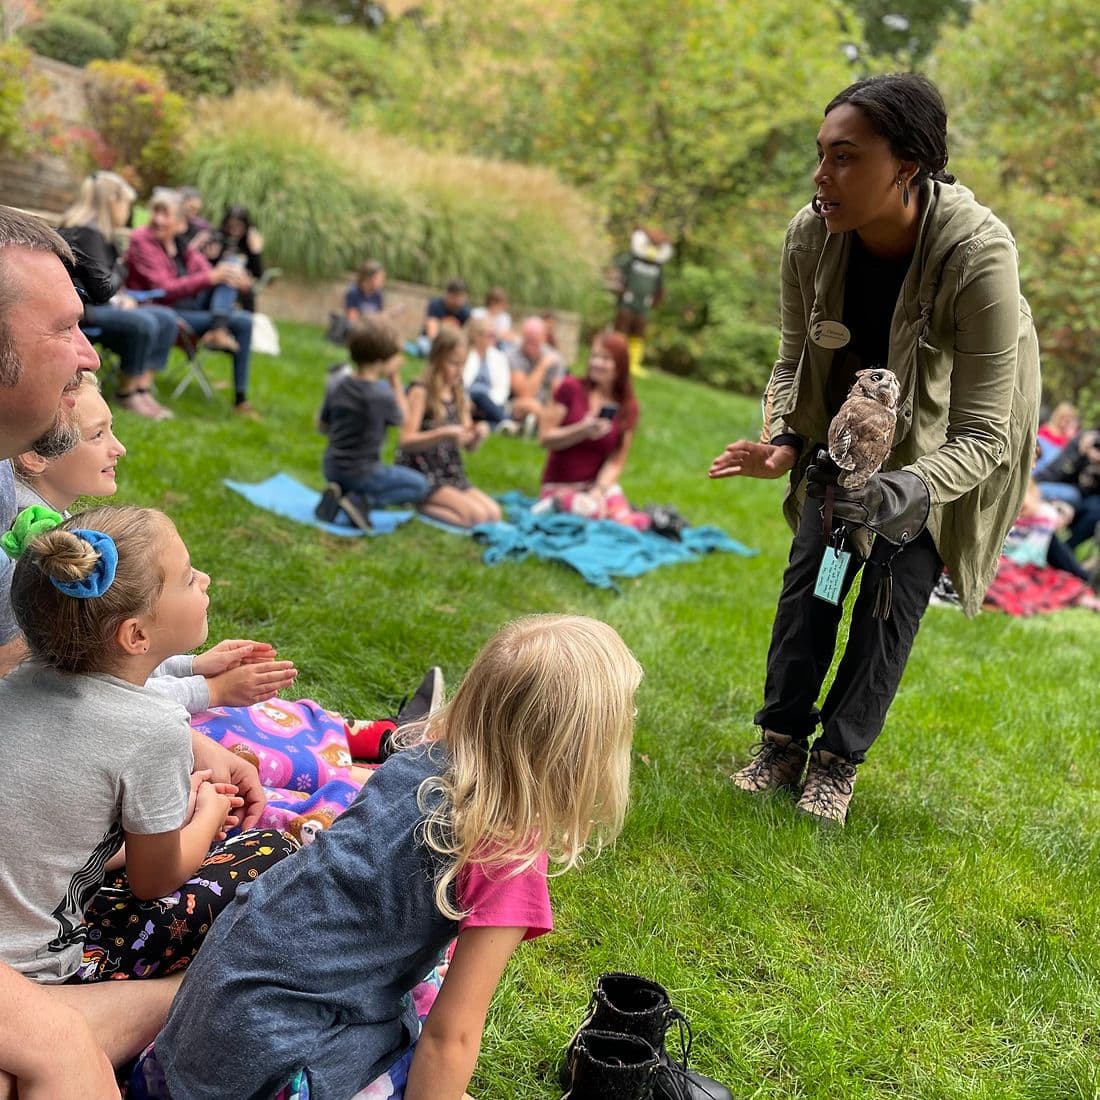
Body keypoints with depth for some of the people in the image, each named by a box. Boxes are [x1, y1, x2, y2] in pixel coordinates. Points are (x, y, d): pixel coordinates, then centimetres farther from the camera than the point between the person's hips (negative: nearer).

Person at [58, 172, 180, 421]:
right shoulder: (85, 232, -15)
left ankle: (143, 389, -7)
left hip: (99, 305, 11)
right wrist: (117, 299, -1)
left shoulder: (101, 232, 16)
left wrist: (122, 297, -1)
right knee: (143, 323, -29)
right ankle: (127, 394, -14)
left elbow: (113, 278, 18)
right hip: (80, 309, -11)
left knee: (166, 319, 1)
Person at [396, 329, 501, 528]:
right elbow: (406, 441, -18)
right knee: (477, 515, -22)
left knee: (494, 514, -10)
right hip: (421, 474, -7)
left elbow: (470, 446, 13)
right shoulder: (421, 392, -10)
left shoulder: (459, 396, 11)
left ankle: (428, 506, -2)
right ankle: (421, 506, -6)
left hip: (451, 473, 7)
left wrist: (479, 434, -11)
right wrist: (444, 433, -30)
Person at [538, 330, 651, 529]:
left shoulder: (628, 408, 3)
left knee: (625, 521, -27)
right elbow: (545, 438, -6)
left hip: (601, 483, 2)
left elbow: (616, 462, -1)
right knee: (592, 512, -33)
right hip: (560, 486, -2)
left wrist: (599, 491, -18)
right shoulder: (571, 388, -4)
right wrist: (582, 431, -21)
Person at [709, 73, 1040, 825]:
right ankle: (783, 741, 19)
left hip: (944, 438, -3)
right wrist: (782, 441, -30)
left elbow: (983, 435, -33)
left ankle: (841, 758, 15)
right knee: (812, 571, 3)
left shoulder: (978, 255, -37)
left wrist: (912, 489, -51)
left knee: (895, 590, -1)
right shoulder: (811, 235, -25)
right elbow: (794, 359, -10)